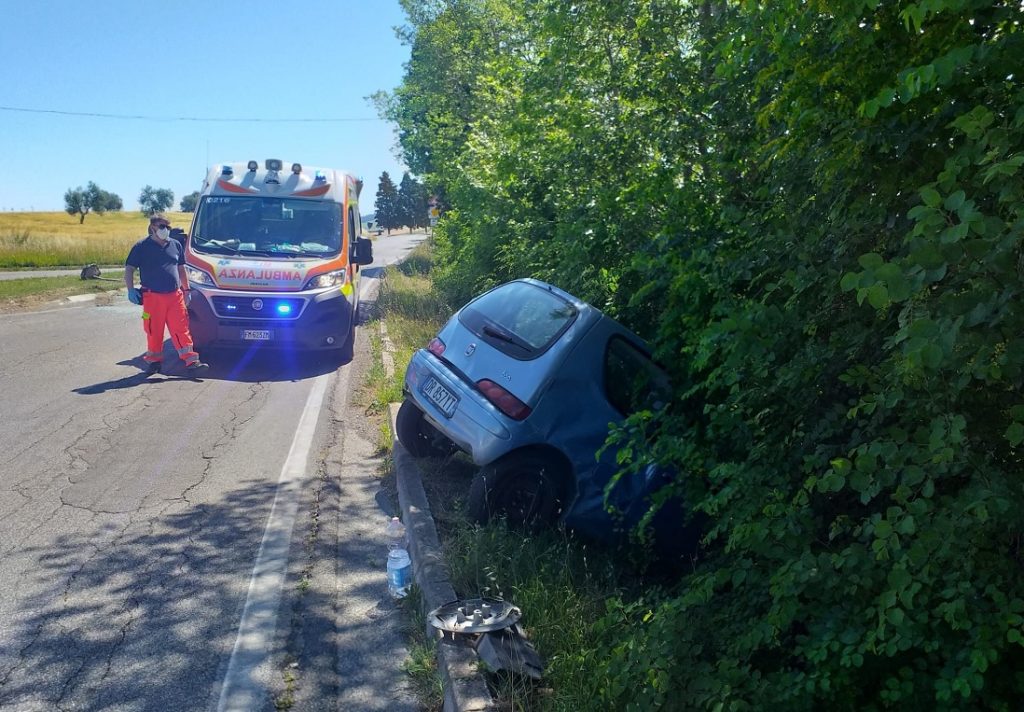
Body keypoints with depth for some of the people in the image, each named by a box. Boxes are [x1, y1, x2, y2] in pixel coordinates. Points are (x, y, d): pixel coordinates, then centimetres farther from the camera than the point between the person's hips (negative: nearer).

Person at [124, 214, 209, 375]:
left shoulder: (176, 245, 13)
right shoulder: (141, 247, 0)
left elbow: (181, 269, 20)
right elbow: (129, 269, 2)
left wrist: (186, 290, 18)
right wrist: (131, 290, -9)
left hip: (175, 295, 3)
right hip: (153, 297, -3)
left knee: (181, 328, 0)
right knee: (154, 331, 5)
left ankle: (191, 360, -1)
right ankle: (154, 360, 18)